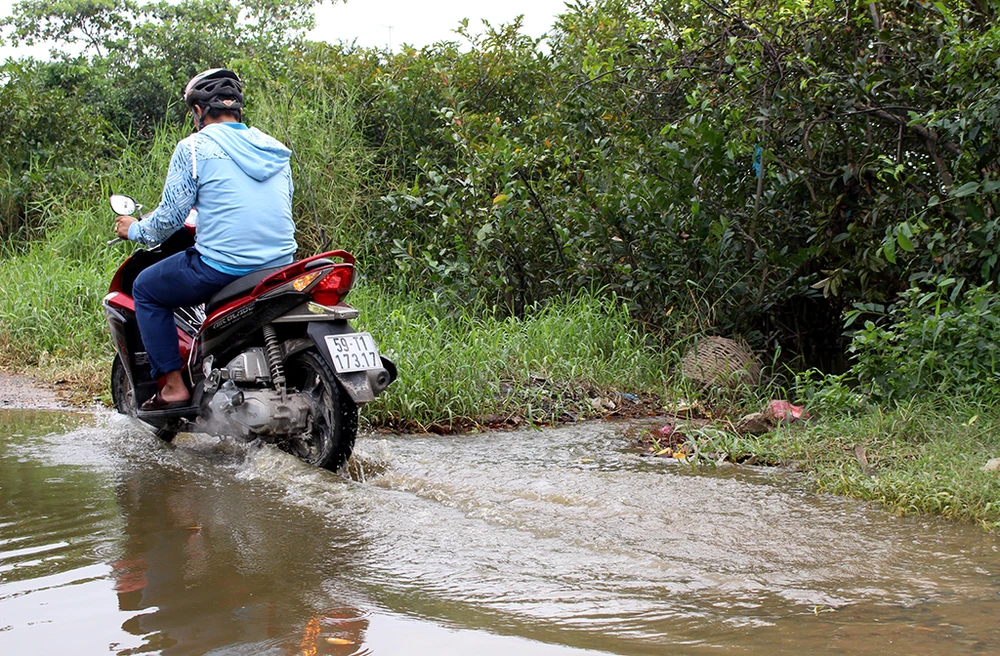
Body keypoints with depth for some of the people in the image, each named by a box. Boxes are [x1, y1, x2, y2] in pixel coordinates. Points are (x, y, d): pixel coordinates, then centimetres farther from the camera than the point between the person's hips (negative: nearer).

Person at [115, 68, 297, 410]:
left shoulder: (195, 146, -3)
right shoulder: (274, 147, 15)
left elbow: (170, 217, -4)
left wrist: (135, 230, 18)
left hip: (220, 267, -7)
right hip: (281, 269, 7)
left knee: (146, 288, 17)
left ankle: (172, 385, 8)